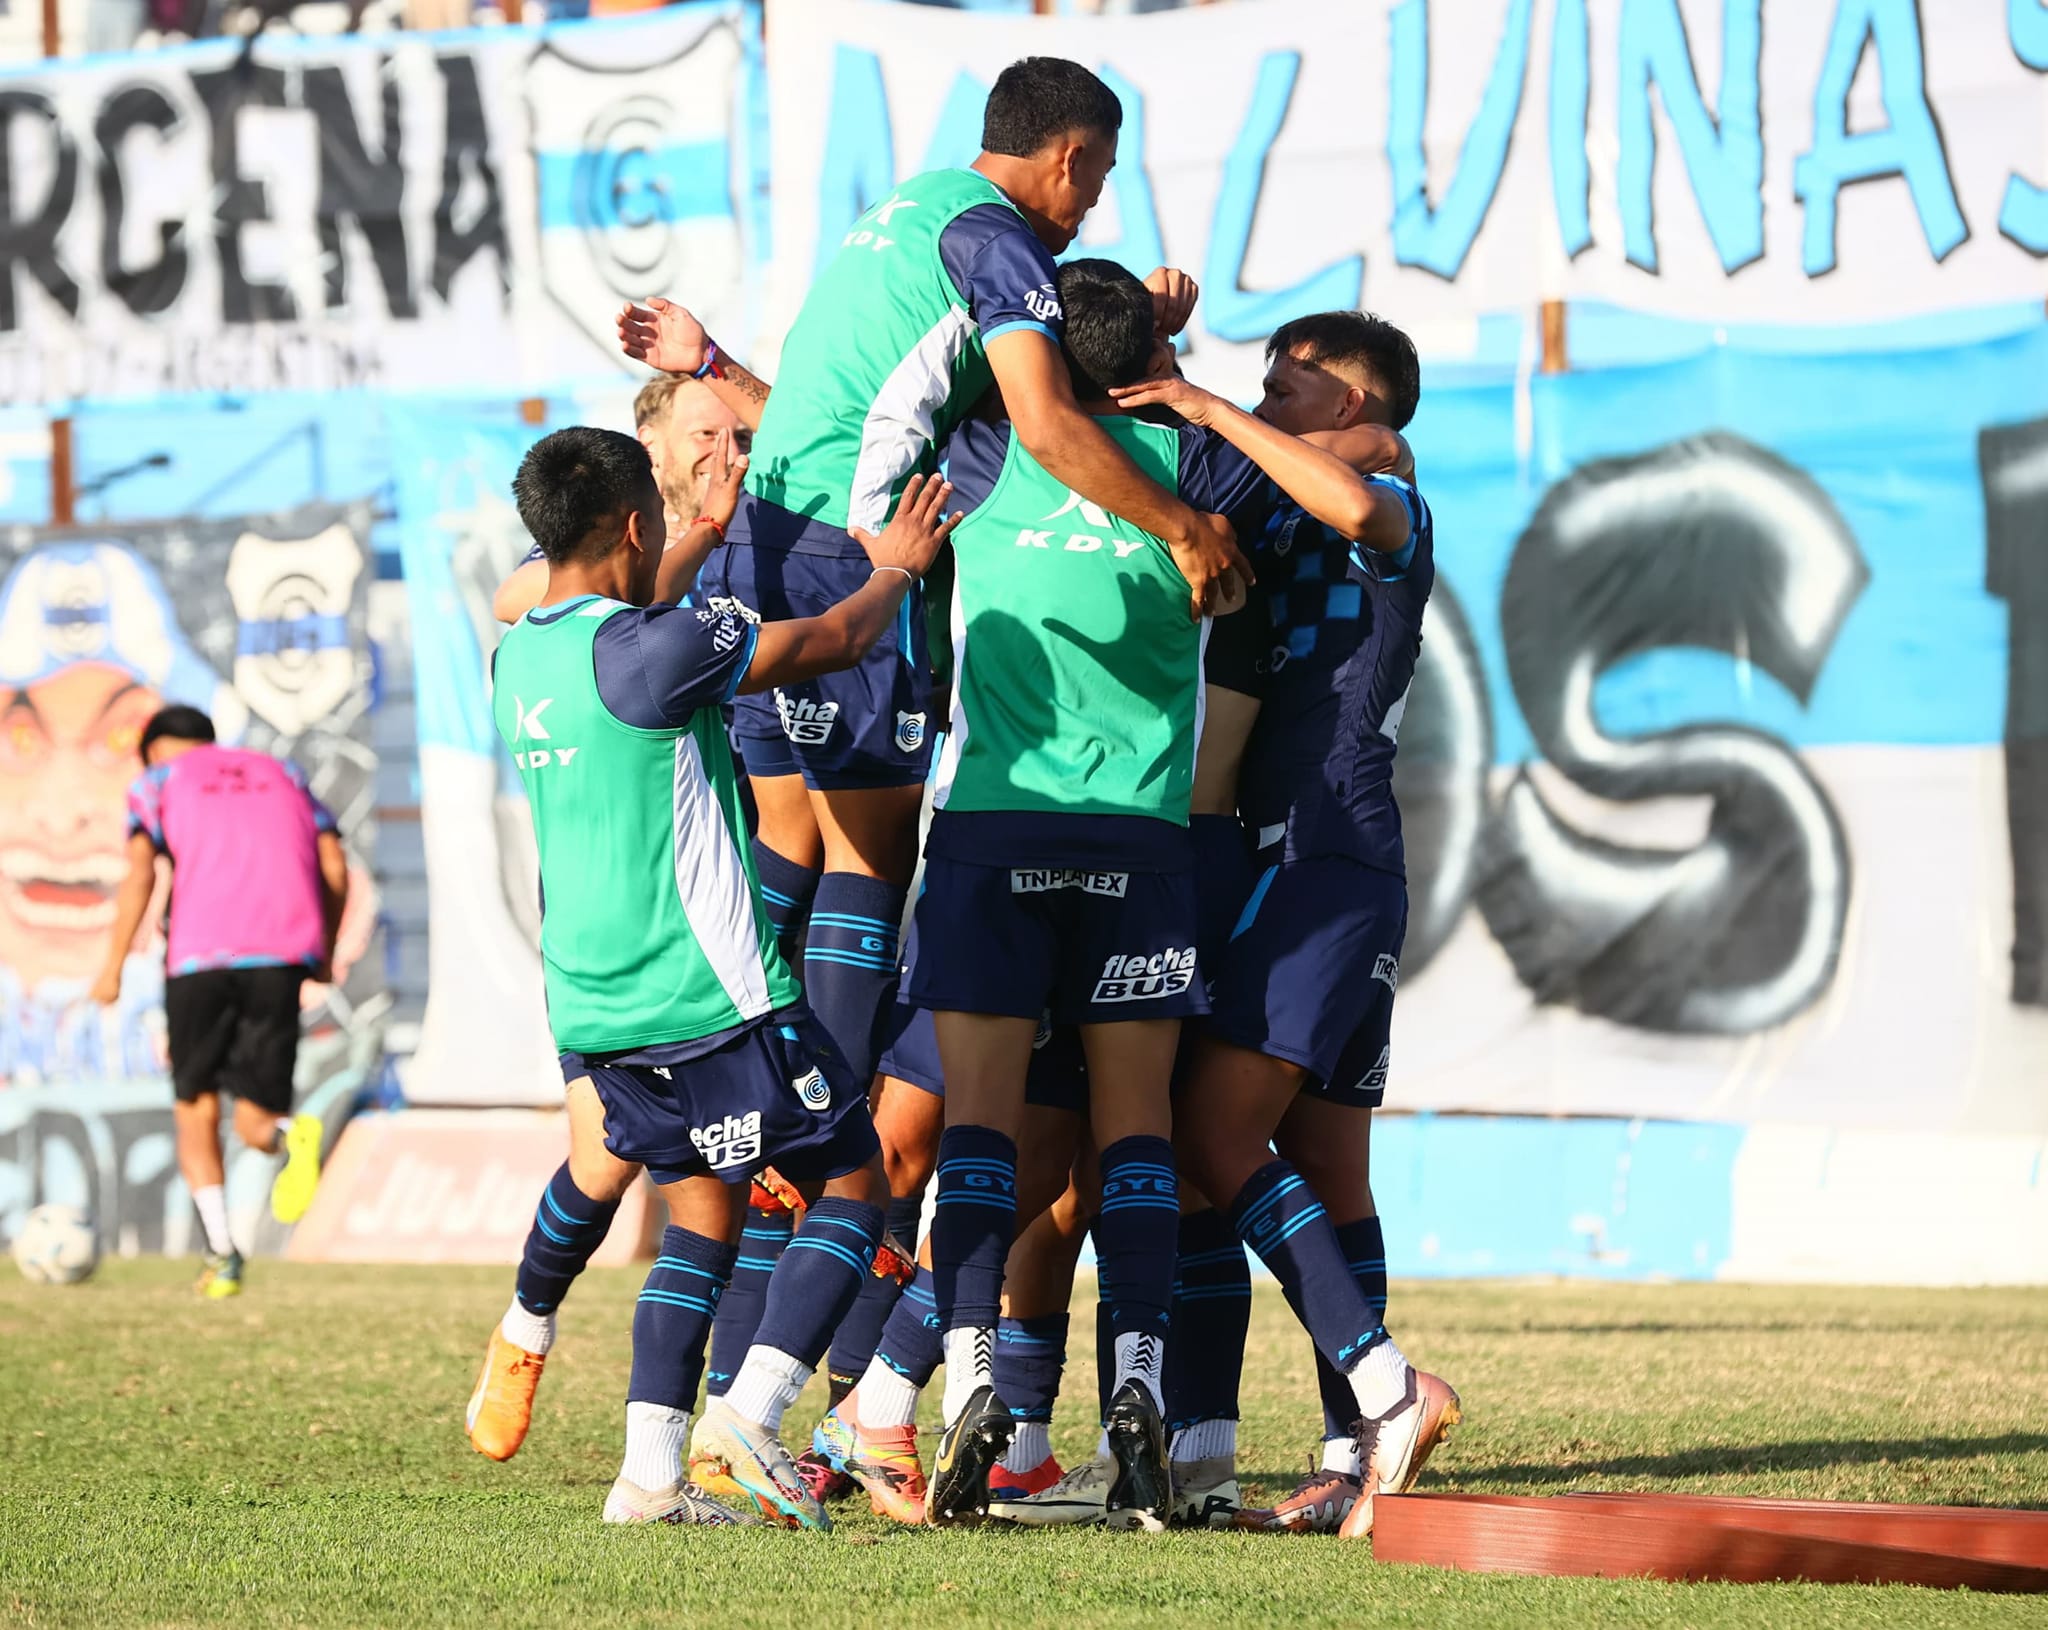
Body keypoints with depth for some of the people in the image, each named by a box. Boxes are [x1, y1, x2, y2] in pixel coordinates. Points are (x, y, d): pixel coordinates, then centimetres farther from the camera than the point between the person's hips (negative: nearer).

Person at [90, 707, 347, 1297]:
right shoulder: (283, 774, 25)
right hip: (283, 958, 2)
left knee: (195, 1111, 12)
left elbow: (141, 871, -2)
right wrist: (325, 954, 25)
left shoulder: (159, 781, 16)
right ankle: (293, 1134, -31)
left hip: (200, 959, -2)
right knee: (254, 1119, 5)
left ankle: (221, 1250, -3)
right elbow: (334, 869, 13)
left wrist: (113, 967, -1)